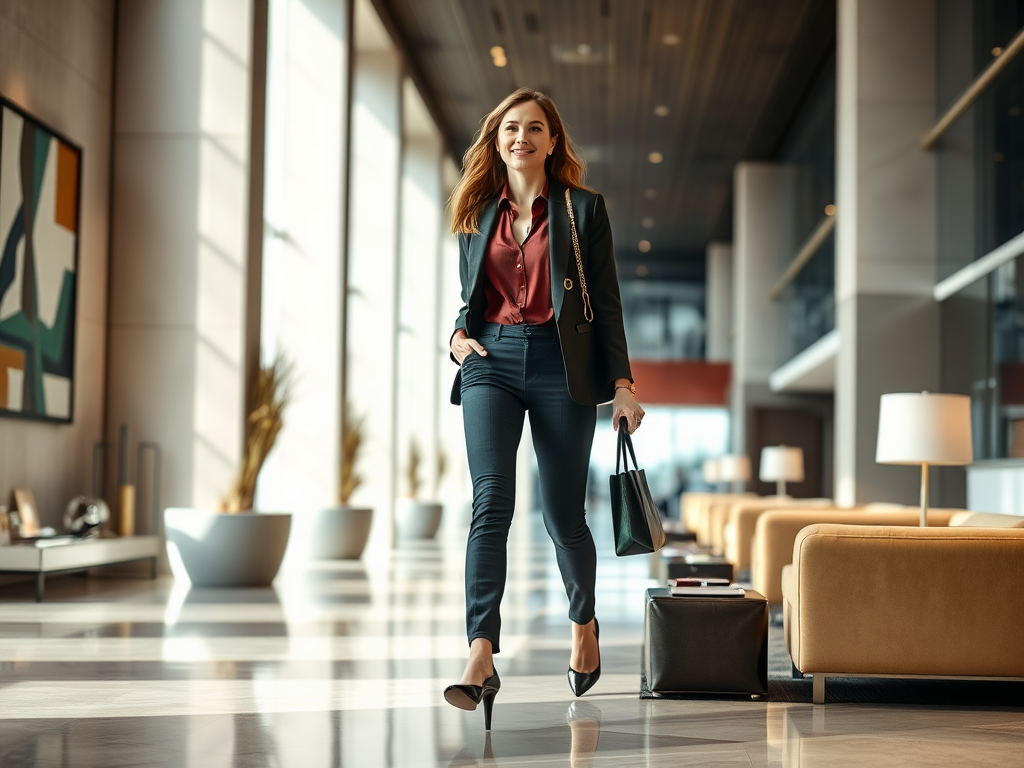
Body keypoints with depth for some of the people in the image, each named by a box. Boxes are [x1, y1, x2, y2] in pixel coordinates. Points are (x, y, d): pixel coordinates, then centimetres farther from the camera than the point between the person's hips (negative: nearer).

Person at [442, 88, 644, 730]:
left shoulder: (583, 208, 5)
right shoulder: (478, 214, 14)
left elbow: (606, 302, 4)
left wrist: (621, 382, -2)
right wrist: (458, 335, 0)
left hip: (561, 365, -2)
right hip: (492, 363, 2)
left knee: (563, 514, 4)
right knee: (491, 503, -15)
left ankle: (584, 623, 32)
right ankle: (482, 659, -22)